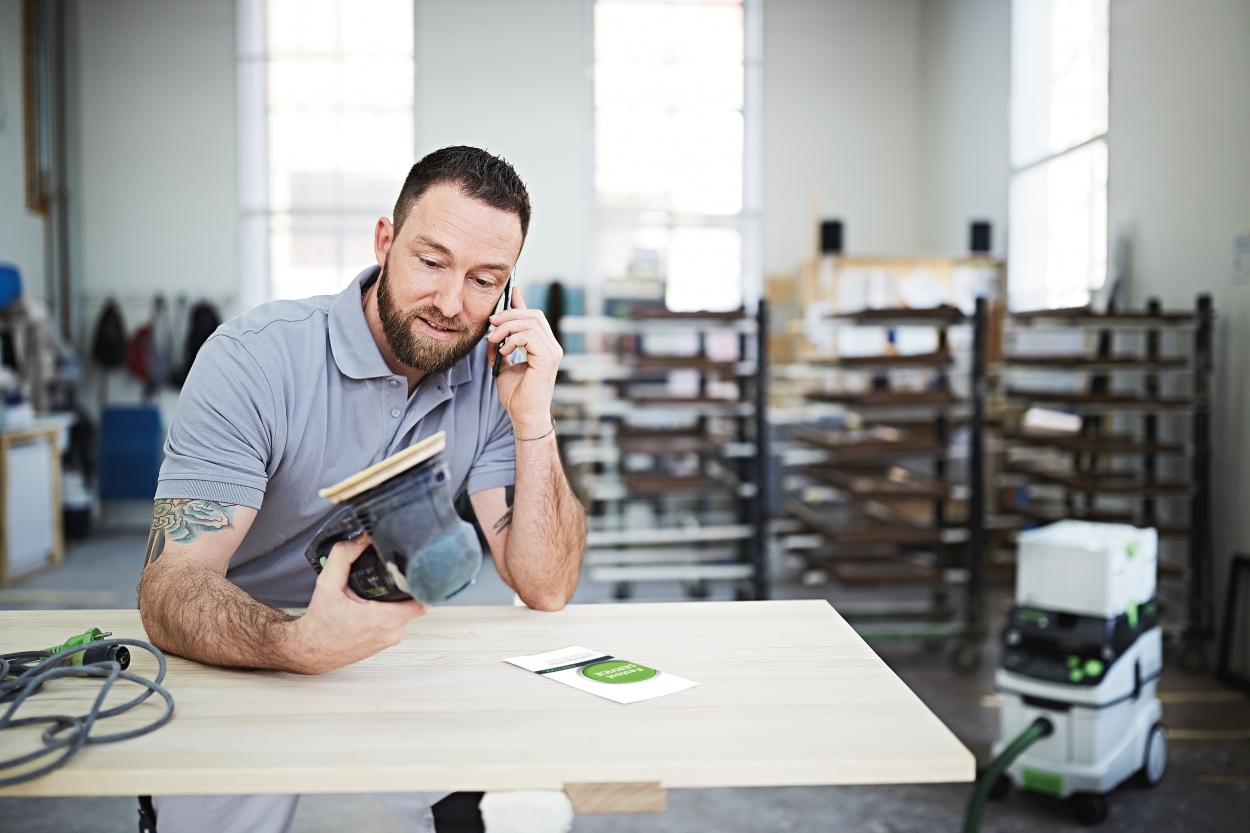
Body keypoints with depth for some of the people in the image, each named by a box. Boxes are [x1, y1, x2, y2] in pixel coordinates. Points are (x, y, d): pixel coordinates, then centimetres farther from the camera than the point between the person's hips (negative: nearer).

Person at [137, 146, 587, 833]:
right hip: (236, 670, -1)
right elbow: (171, 592, -25)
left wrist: (533, 419, -22)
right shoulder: (254, 358, -18)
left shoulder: (494, 380, -7)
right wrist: (299, 645, -45)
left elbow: (545, 589, -10)